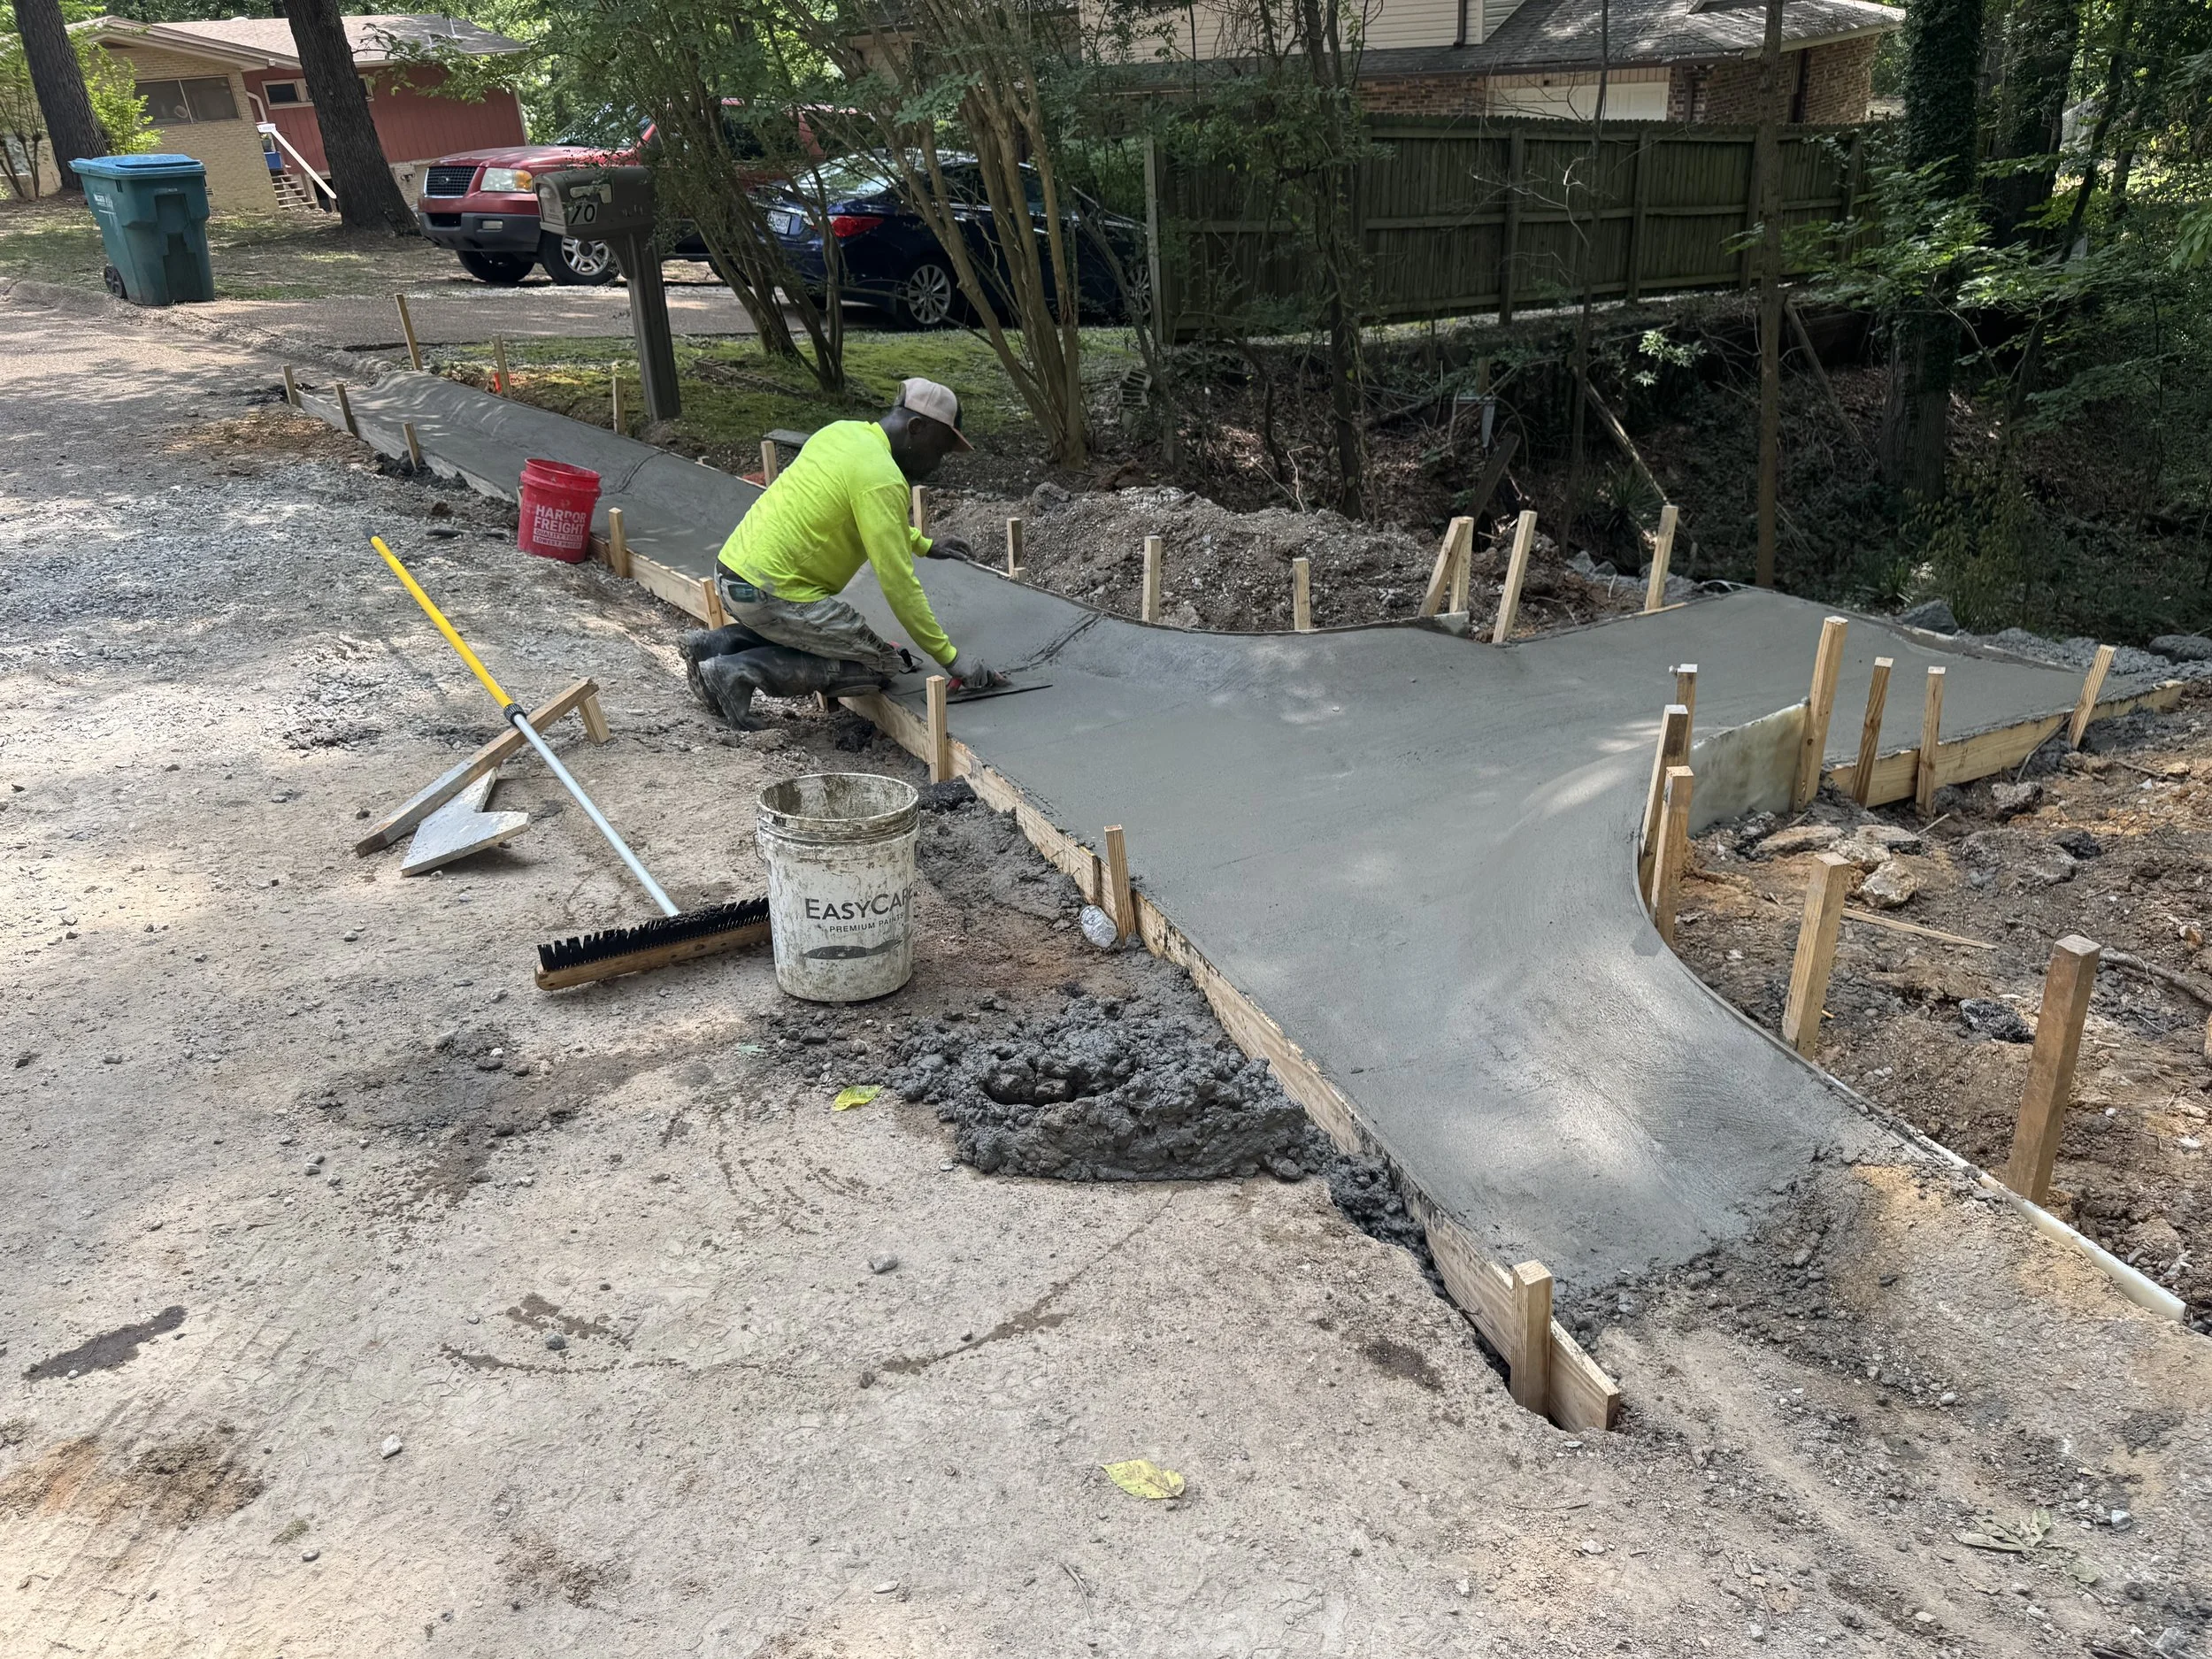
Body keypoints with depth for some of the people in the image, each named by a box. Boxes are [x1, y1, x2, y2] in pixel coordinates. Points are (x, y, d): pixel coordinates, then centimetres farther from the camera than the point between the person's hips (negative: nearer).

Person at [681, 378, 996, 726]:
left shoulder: (842, 432, 10)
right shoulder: (881, 479, -17)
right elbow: (898, 584, -19)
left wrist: (924, 544, 30)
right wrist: (950, 657, -13)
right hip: (768, 595, -9)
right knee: (881, 663, 0)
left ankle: (717, 644, 13)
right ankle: (743, 670, -10)